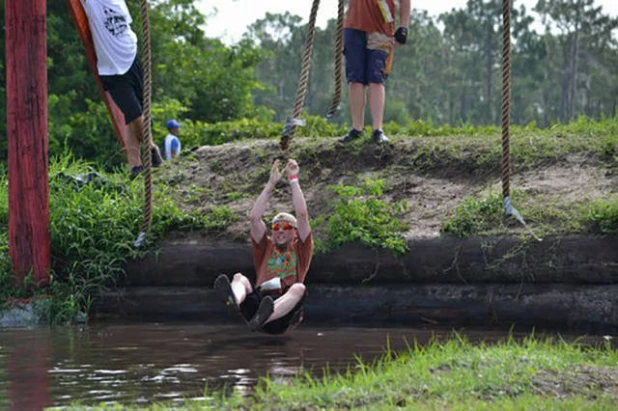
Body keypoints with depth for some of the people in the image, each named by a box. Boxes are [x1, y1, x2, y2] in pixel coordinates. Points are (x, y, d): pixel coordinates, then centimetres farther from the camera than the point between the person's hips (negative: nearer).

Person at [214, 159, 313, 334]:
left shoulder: (300, 250, 22)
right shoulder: (266, 248, 28)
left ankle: (263, 317, -61)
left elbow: (302, 215, 12)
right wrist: (271, 184, 16)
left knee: (299, 288, -30)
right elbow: (254, 218, 17)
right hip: (258, 300, 2)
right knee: (239, 278, -17)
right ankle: (233, 299, -57)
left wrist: (293, 180, 14)